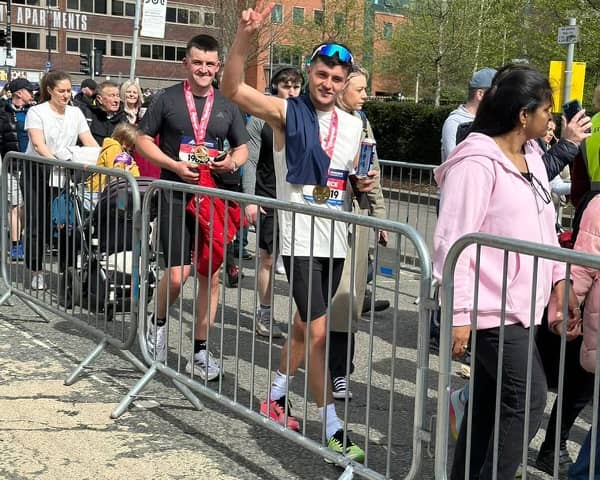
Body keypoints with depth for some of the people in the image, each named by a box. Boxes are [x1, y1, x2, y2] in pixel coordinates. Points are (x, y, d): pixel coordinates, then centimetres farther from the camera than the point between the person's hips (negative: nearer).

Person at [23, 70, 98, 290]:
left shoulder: (75, 113, 8)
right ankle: (36, 272, 10)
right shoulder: (37, 112, -6)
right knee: (37, 224, 0)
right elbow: (38, 144, -20)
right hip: (37, 171, -3)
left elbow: (89, 141, 1)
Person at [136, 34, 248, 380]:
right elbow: (143, 140, 3)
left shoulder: (227, 106, 11)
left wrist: (233, 163, -6)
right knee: (177, 274, -11)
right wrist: (174, 165, -12)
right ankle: (158, 323, 21)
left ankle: (201, 352, 15)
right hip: (176, 196, -3)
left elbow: (243, 147, 17)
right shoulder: (168, 100, 2)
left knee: (211, 275, 4)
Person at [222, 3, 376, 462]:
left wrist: (364, 184, -3)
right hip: (300, 238, -6)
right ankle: (333, 429, -3)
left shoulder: (354, 126, 8)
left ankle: (276, 397, 36)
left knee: (305, 324, 17)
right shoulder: (286, 112, -7)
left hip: (336, 239, 6)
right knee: (318, 330, -9)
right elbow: (232, 88, -20)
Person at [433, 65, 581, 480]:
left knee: (490, 401, 14)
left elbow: (544, 225, 19)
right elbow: (452, 242, -19)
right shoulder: (477, 163, -17)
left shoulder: (532, 155, 11)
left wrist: (560, 280, 13)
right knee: (529, 400, -7)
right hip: (491, 309, -9)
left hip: (518, 306, 9)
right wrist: (459, 314, -21)